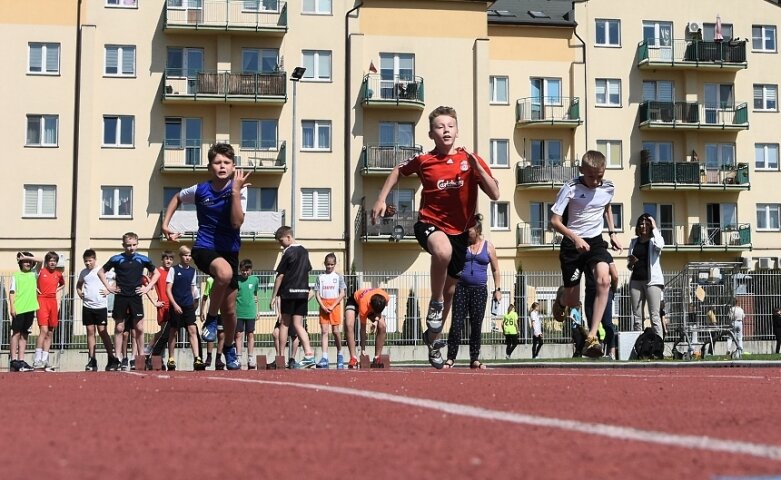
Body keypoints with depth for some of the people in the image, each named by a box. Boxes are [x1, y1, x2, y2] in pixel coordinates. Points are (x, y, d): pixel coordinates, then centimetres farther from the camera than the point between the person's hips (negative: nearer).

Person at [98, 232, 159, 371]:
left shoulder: (143, 259, 3)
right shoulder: (116, 259, 0)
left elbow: (156, 273, 16)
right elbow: (101, 272, 10)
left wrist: (147, 287, 5)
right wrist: (109, 287, 1)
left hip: (136, 297, 1)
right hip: (121, 298, -1)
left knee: (139, 328, 1)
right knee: (119, 328, 2)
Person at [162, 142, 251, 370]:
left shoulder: (239, 190, -8)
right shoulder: (200, 190, -4)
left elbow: (237, 223, -21)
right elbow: (177, 198, 17)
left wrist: (235, 191, -26)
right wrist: (166, 224, 9)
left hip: (230, 250, 2)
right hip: (204, 248, -2)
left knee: (229, 308, 7)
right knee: (224, 272, -38)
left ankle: (230, 348, 35)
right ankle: (211, 318, -14)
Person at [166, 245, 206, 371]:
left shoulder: (192, 271, 9)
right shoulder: (174, 269, -3)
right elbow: (168, 289, -6)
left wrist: (193, 303, 12)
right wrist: (174, 304, -14)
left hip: (189, 306, 3)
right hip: (176, 306, -3)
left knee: (193, 331, -9)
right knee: (173, 332, 5)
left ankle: (197, 359, -16)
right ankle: (171, 360, 15)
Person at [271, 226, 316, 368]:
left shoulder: (288, 252, -9)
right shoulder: (304, 251, 13)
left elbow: (280, 275, -8)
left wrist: (274, 296, -5)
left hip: (289, 292, -6)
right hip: (303, 292, 6)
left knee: (284, 323, 5)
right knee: (298, 325, 3)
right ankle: (309, 354, -13)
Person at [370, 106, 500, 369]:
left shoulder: (471, 160, -5)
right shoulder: (423, 161, -6)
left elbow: (495, 194, -11)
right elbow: (398, 171, 14)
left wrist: (477, 167, -23)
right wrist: (381, 199, 8)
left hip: (459, 231, 3)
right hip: (430, 223, -3)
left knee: (449, 290, 13)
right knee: (443, 251, -40)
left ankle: (433, 337, 38)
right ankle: (435, 303, -16)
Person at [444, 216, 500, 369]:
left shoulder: (488, 246, 4)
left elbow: (495, 269, 10)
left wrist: (497, 289, 7)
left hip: (480, 290, 0)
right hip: (461, 288, 0)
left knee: (476, 325, 3)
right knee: (456, 324, -5)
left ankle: (475, 359, 9)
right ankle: (450, 358, -2)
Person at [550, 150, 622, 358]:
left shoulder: (608, 188, 0)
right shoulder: (570, 188, -14)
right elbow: (555, 220, -14)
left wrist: (612, 233, 15)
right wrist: (575, 238, -26)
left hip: (595, 241, 3)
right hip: (572, 244, -3)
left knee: (604, 280, -27)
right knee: (572, 300, 3)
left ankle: (592, 336, -27)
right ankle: (561, 297, 46)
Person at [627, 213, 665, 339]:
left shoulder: (654, 240, 5)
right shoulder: (634, 242, 17)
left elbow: (659, 245, -22)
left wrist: (655, 228, -9)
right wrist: (631, 263, -1)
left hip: (652, 280, -5)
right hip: (636, 280, 5)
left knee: (654, 316, -11)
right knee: (636, 317, 2)